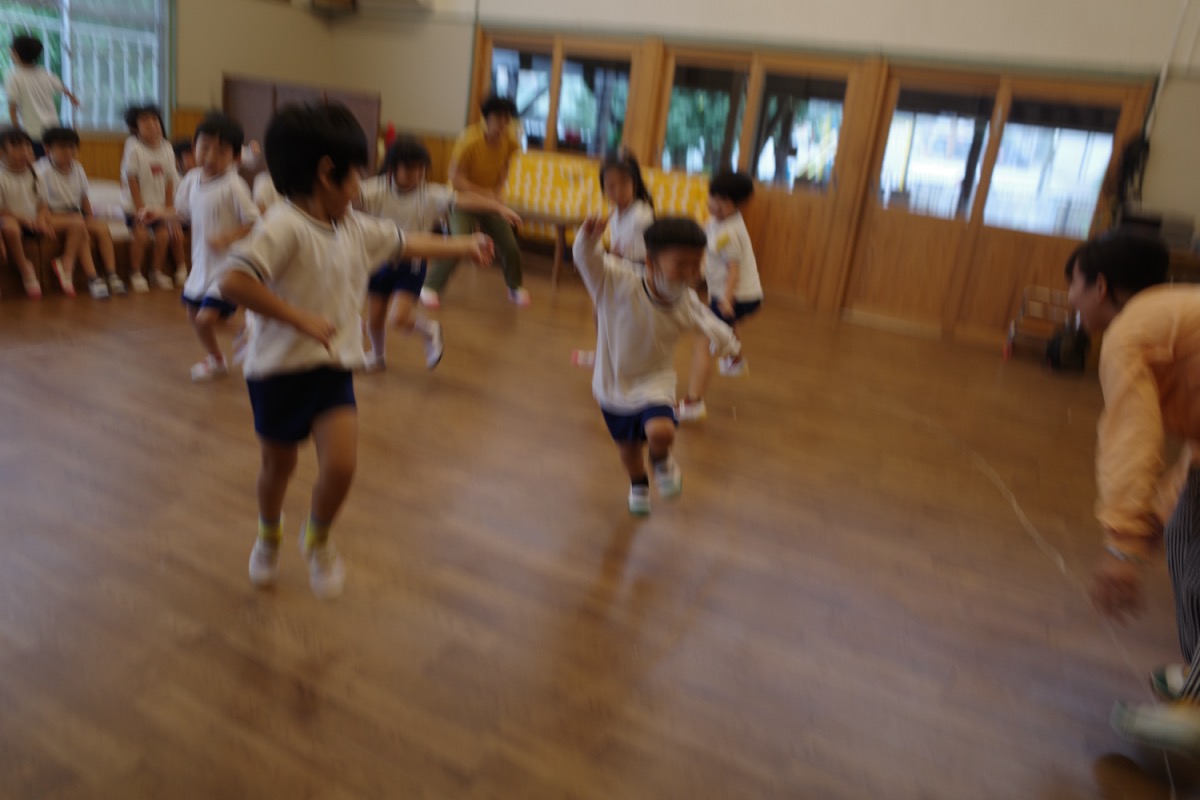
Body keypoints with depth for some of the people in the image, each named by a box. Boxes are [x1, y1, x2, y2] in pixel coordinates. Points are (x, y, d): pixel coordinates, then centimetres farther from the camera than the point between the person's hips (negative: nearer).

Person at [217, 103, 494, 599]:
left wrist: (465, 247, 24)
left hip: (334, 367, 5)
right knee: (278, 465, 15)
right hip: (279, 367, -5)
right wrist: (300, 318, -29)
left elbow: (405, 243, 21)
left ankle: (318, 540, 21)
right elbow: (233, 281, -32)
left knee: (340, 465, -10)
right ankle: (268, 536, 48)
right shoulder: (284, 226, -21)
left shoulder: (355, 228, 5)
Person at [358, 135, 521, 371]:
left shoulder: (431, 194, -16)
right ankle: (377, 356, 43)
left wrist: (500, 207, -40)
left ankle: (429, 330, 17)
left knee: (399, 318, -17)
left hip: (412, 265, -2)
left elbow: (465, 200, -27)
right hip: (380, 261, 2)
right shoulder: (376, 190, -14)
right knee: (374, 319, 12)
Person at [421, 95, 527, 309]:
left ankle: (515, 287, 23)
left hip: (491, 199, 5)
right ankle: (431, 287, -6)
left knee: (510, 245, -2)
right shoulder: (469, 140, -27)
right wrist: (484, 193, -30)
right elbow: (455, 178, -24)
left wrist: (498, 191, -12)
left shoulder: (510, 140, -13)